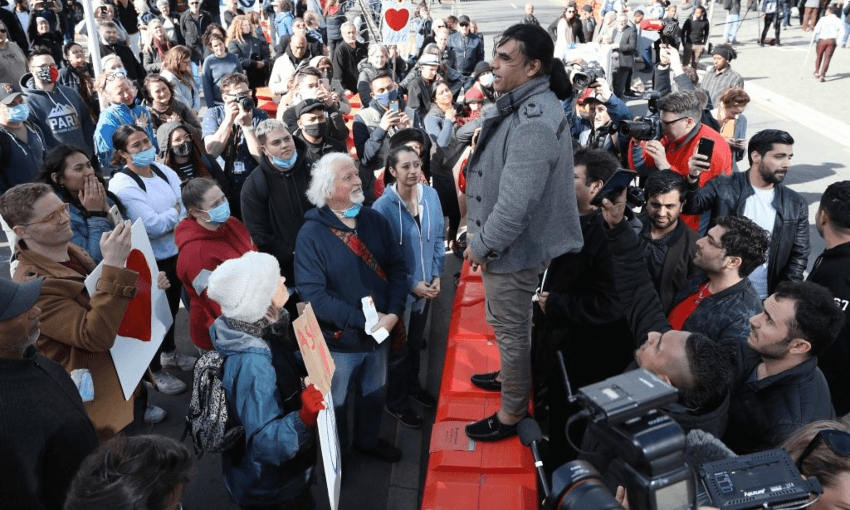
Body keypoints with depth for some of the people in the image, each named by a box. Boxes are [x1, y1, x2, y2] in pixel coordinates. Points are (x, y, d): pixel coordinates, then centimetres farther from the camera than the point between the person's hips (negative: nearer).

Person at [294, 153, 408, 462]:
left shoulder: (375, 221, -3)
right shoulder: (312, 233, -18)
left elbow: (397, 267, -3)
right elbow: (313, 293, -23)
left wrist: (392, 314, -17)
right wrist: (362, 320, -23)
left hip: (381, 332, 5)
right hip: (340, 340, -5)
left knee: (375, 393, 25)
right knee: (337, 403, 18)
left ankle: (368, 440, 53)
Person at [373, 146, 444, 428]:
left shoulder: (431, 195, -7)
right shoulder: (383, 207, -22)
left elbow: (437, 238, 3)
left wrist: (436, 275, -4)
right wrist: (412, 284, -17)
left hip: (426, 286, 5)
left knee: (416, 342, 25)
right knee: (398, 348, 14)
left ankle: (413, 386, 49)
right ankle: (395, 401, 35)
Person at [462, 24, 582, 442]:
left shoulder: (534, 123, -29)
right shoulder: (524, 106, 5)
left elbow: (516, 204, -32)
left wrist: (482, 246, -18)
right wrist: (484, 239, 14)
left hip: (514, 249, -10)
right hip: (507, 244, 10)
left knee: (512, 329, 7)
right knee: (505, 323, 27)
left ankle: (512, 413, 26)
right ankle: (511, 375, 50)